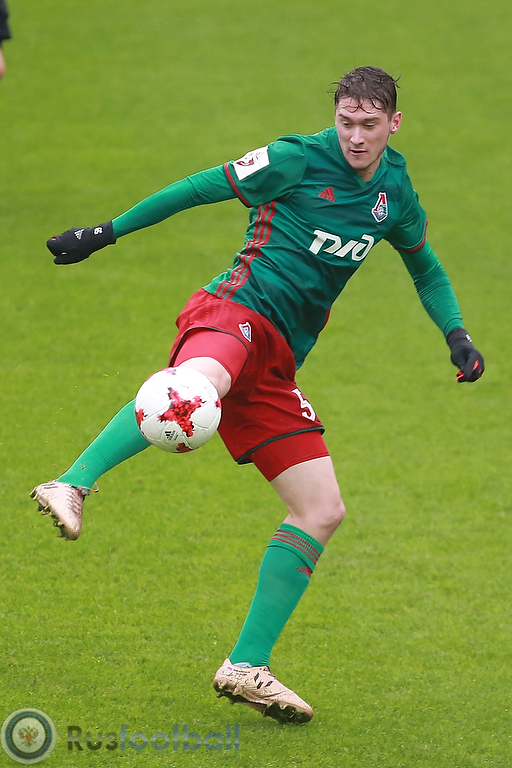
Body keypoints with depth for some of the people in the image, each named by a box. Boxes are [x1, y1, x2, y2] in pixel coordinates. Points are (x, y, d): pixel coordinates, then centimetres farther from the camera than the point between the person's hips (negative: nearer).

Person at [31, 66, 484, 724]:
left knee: (322, 511, 0)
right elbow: (201, 187, 2)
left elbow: (426, 269, 32)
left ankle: (246, 668, 5)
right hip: (235, 312, -7)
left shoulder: (395, 195, 14)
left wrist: (456, 335, 16)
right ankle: (72, 486, -56)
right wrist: (107, 232, 2)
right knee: (199, 386, -44)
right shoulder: (299, 160, -3)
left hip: (276, 362, 7)